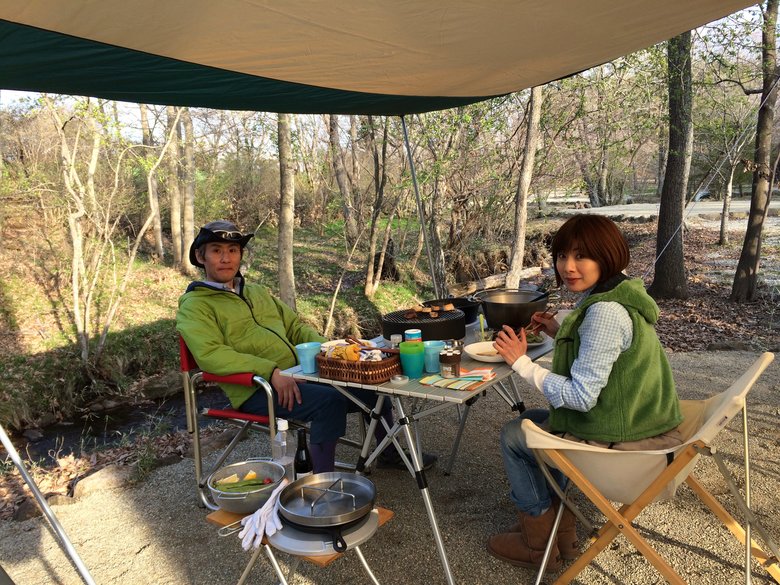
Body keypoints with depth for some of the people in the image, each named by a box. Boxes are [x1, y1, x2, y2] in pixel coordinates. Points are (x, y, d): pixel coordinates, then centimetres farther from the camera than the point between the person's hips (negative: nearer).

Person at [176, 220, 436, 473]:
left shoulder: (257, 292, 21)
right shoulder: (195, 306, -2)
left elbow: (295, 326, 23)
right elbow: (210, 354, -18)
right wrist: (271, 371, -26)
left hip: (299, 373, 7)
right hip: (257, 389, -7)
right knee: (330, 400, -31)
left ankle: (389, 454, 27)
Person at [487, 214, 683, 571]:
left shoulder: (605, 311, -27)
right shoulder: (619, 294, 4)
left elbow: (580, 396, -25)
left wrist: (521, 362, -17)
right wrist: (561, 332, 7)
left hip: (622, 443, -10)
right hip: (638, 423, 10)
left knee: (514, 436, 6)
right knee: (532, 419, 22)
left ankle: (538, 545, 24)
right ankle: (560, 529, 30)